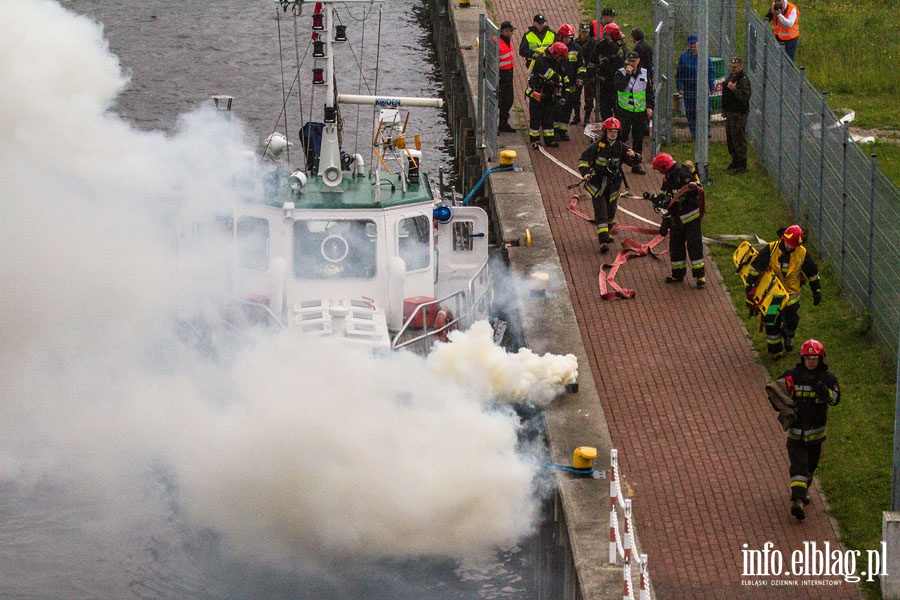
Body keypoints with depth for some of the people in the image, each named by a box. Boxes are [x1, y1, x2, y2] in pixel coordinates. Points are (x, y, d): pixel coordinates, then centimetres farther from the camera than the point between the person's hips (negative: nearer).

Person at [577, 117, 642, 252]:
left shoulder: (621, 147, 1)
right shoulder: (597, 146, -7)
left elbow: (636, 162, 3)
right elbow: (583, 159, -1)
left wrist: (633, 156, -20)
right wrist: (585, 173, -16)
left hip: (614, 184, 3)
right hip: (597, 184, -3)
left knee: (611, 211, 16)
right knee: (600, 212, -11)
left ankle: (608, 233, 43)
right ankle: (603, 241, -14)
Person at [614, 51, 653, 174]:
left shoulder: (644, 74, 7)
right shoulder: (621, 73, -1)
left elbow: (649, 91, 12)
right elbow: (619, 87, -19)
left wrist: (650, 106, 4)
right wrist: (628, 75, -22)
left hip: (640, 111, 3)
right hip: (624, 111, -3)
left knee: (638, 139, 7)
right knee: (621, 137, -6)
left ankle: (636, 164, 14)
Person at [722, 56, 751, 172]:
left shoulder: (744, 80, -14)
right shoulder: (729, 77, 15)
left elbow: (745, 97, -24)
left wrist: (734, 89, -33)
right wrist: (724, 109, 24)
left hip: (739, 114, -10)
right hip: (730, 113, 10)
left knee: (738, 139, -8)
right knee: (730, 139, 16)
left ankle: (742, 165, -3)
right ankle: (735, 161, 27)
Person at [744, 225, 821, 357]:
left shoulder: (802, 253, -11)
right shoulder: (771, 249, -17)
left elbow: (812, 272, 3)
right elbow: (755, 266, -11)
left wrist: (817, 291, 8)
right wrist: (750, 285, -14)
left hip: (791, 293, 1)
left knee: (792, 320, 10)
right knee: (772, 322, 3)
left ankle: (787, 337, 45)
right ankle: (775, 350, 22)